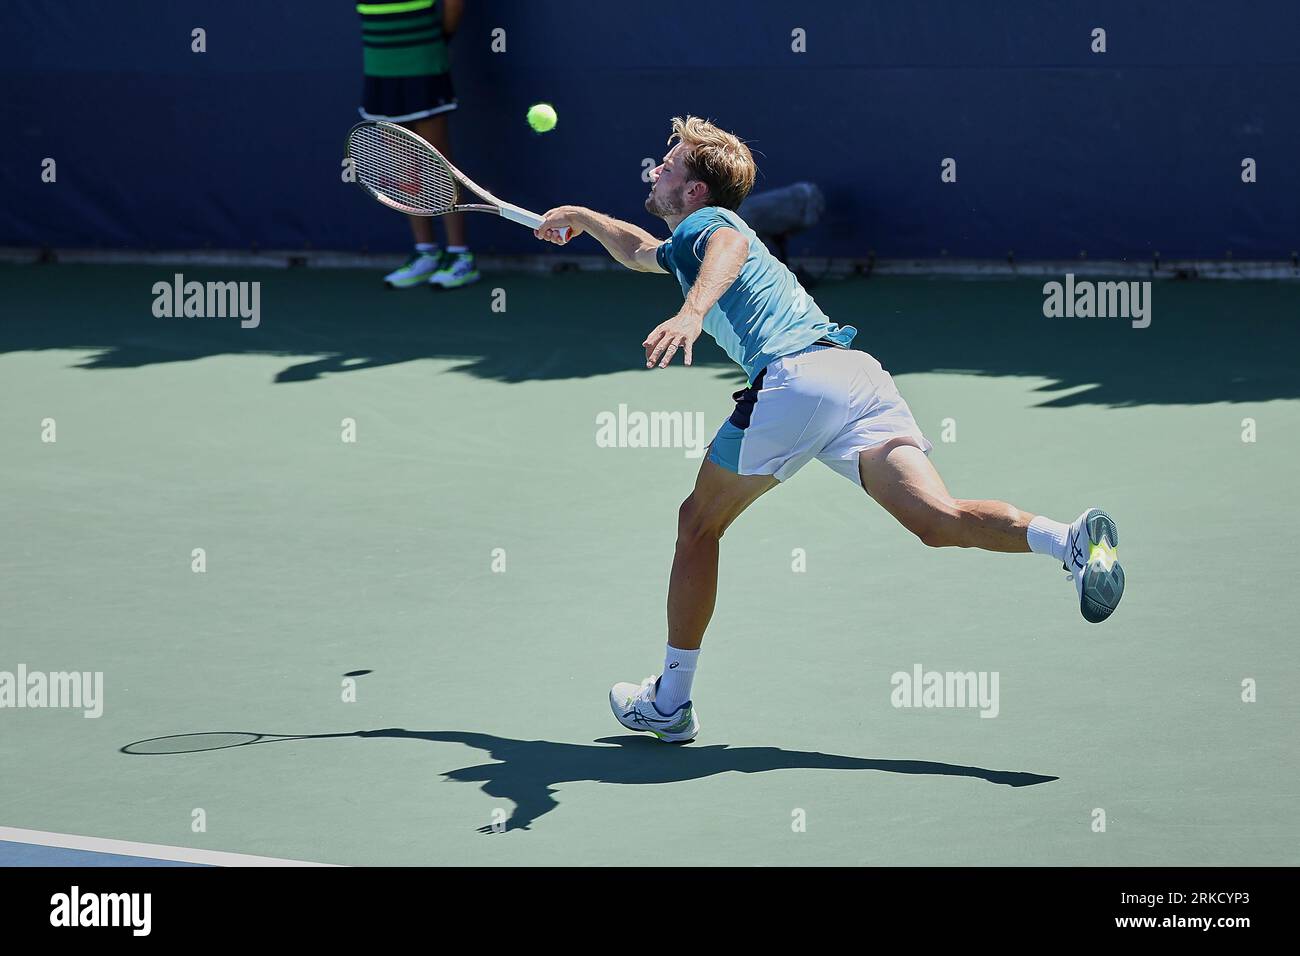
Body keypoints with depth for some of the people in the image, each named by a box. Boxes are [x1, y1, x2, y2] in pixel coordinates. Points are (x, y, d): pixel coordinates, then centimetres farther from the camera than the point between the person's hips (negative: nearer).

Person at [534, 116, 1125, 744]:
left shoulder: (705, 221, 11)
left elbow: (729, 248, -18)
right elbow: (643, 252, 61)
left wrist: (692, 312, -34)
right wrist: (585, 219, 64)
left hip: (795, 375, -7)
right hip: (863, 375, 7)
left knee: (698, 525, 12)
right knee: (939, 520, -13)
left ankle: (669, 703, 16)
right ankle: (1072, 540, -40)